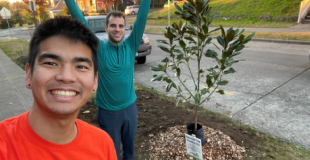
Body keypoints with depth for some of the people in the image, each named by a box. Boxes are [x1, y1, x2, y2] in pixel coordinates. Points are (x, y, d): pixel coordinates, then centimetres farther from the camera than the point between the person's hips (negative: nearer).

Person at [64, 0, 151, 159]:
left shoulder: (131, 45, -6)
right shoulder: (99, 48, -10)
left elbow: (142, 16, -12)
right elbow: (80, 20, -16)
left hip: (130, 107, 2)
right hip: (107, 111, -2)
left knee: (129, 147, 23)